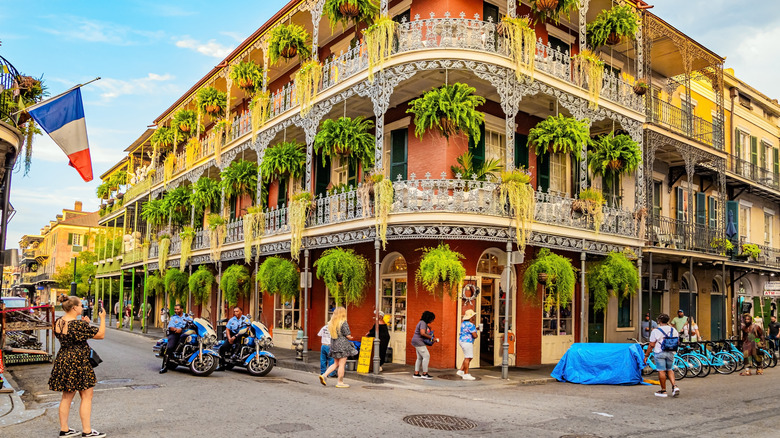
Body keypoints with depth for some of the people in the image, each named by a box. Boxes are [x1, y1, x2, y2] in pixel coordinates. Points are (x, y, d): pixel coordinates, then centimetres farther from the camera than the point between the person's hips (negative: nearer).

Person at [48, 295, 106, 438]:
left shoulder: (58, 322, 4)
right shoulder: (78, 324, -21)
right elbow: (101, 335, -15)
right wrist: (102, 318, -4)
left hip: (62, 360, 9)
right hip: (77, 362, -8)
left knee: (67, 396, 17)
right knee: (87, 396, 2)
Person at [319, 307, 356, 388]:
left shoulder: (331, 323, 8)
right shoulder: (343, 323, -14)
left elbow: (332, 334, 14)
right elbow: (348, 336, -14)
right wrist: (350, 338, 10)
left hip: (334, 345, 7)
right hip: (342, 345, -7)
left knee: (336, 363, 17)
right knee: (342, 364, 1)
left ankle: (324, 375, 5)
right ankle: (340, 382, 6)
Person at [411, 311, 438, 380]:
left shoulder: (424, 323, 17)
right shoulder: (423, 323, -15)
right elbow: (422, 333, -27)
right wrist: (431, 338, -19)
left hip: (418, 342, 11)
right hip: (418, 341, -11)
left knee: (420, 358, 11)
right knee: (426, 356, -11)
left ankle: (416, 374, 12)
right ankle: (424, 374, -10)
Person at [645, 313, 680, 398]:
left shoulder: (655, 331, -8)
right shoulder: (674, 330, 7)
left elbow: (651, 345, -9)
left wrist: (646, 355, -3)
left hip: (659, 353, -5)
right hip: (671, 353, 5)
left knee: (661, 371, 0)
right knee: (670, 370, 17)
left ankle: (663, 390, 5)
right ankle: (674, 386, 0)